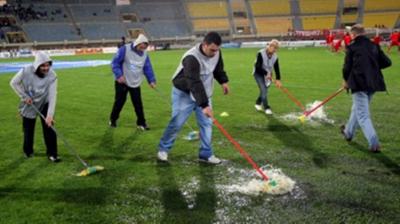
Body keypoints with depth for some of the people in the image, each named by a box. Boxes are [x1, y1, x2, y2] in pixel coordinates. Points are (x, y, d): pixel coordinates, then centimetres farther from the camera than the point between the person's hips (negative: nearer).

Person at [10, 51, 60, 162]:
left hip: (45, 104, 0)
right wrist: (24, 96, -17)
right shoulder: (26, 71, -27)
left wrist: (50, 115, -33)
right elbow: (14, 83, -10)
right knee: (28, 129, 9)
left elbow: (52, 96, -28)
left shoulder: (52, 75, -26)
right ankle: (28, 151, 33)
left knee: (49, 127, -8)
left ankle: (52, 153, 3)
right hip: (29, 104, 0)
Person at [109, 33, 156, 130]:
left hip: (136, 83, 3)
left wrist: (151, 80, -10)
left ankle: (141, 123, 10)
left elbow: (148, 68, 0)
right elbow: (115, 63, -14)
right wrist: (119, 75, -22)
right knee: (119, 101, 6)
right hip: (122, 82, -3)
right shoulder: (124, 49, -16)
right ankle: (113, 120, 26)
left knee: (138, 103, 0)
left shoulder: (144, 54, -1)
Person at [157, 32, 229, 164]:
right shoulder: (192, 58, -35)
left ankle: (206, 154, 13)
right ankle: (163, 149, 18)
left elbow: (218, 68, 15)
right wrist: (204, 105, -47)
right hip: (184, 93, -6)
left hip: (203, 93, 6)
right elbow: (194, 84, -42)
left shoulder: (216, 53, -10)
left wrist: (223, 81, 5)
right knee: (177, 123, -3)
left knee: (207, 123, 2)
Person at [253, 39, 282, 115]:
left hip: (268, 75, 5)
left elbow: (277, 69, -7)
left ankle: (258, 103, 35)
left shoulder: (275, 56, -8)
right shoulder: (261, 54, -23)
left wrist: (278, 79, -16)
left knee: (264, 90, 9)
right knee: (263, 90, -16)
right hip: (258, 74, -5)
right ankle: (266, 108, -9)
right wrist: (266, 73, -30)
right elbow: (258, 67, -26)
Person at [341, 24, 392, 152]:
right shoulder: (374, 46, 10)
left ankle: (374, 144, -13)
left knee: (363, 115, -4)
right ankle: (348, 132, 42)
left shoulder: (352, 47, -5)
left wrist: (346, 81, 13)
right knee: (357, 109, 25)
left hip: (359, 83, -6)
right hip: (373, 83, 7)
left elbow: (347, 67, -4)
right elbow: (387, 62, 9)